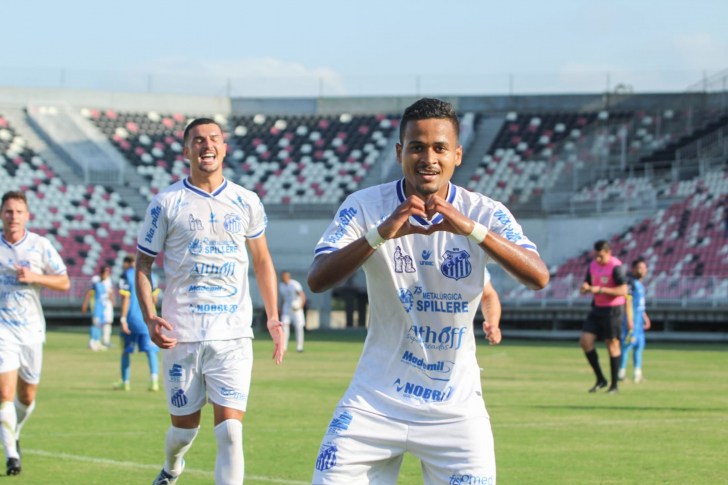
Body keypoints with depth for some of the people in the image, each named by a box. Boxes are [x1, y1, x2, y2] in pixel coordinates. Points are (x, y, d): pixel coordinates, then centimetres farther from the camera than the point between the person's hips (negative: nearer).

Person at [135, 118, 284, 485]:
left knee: (230, 432, -12)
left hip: (233, 335, 1)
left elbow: (262, 261, 17)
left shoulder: (246, 203, 7)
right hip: (181, 335, -1)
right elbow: (143, 264, 4)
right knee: (185, 425, 11)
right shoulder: (167, 203, 1)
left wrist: (273, 318, 9)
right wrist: (149, 317, -10)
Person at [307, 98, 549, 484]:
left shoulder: (484, 213, -6)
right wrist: (381, 234, -34)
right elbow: (317, 280, -19)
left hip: (455, 406, 0)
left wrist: (471, 228, -35)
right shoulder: (365, 206, -6)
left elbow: (538, 277, -21)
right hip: (375, 401, 0)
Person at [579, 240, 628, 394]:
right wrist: (584, 288, -10)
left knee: (612, 345, -2)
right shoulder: (593, 265, 9)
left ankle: (614, 385, 6)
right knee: (585, 340, -5)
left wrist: (600, 290, -24)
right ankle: (600, 379, 5)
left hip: (612, 310, -7)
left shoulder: (616, 267, -14)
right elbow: (585, 287, 16)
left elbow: (623, 290, -20)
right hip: (597, 308, 7)